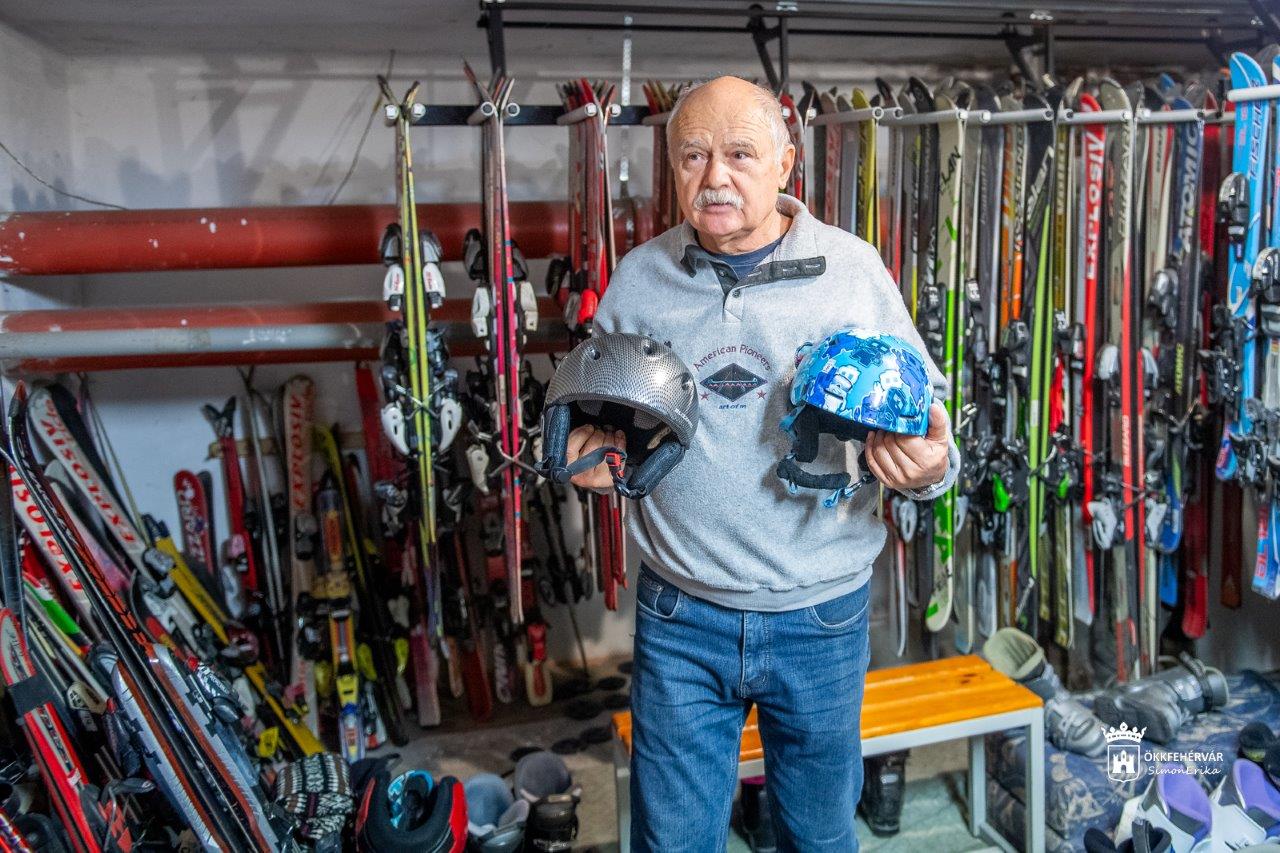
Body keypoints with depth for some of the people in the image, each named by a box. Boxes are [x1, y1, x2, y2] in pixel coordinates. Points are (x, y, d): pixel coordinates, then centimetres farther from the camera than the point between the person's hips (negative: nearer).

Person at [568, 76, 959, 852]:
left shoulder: (854, 270, -4)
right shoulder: (639, 278, 0)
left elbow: (925, 407, 1)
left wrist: (931, 466, -20)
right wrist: (589, 447, -11)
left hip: (821, 619, 0)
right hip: (680, 621, 1)